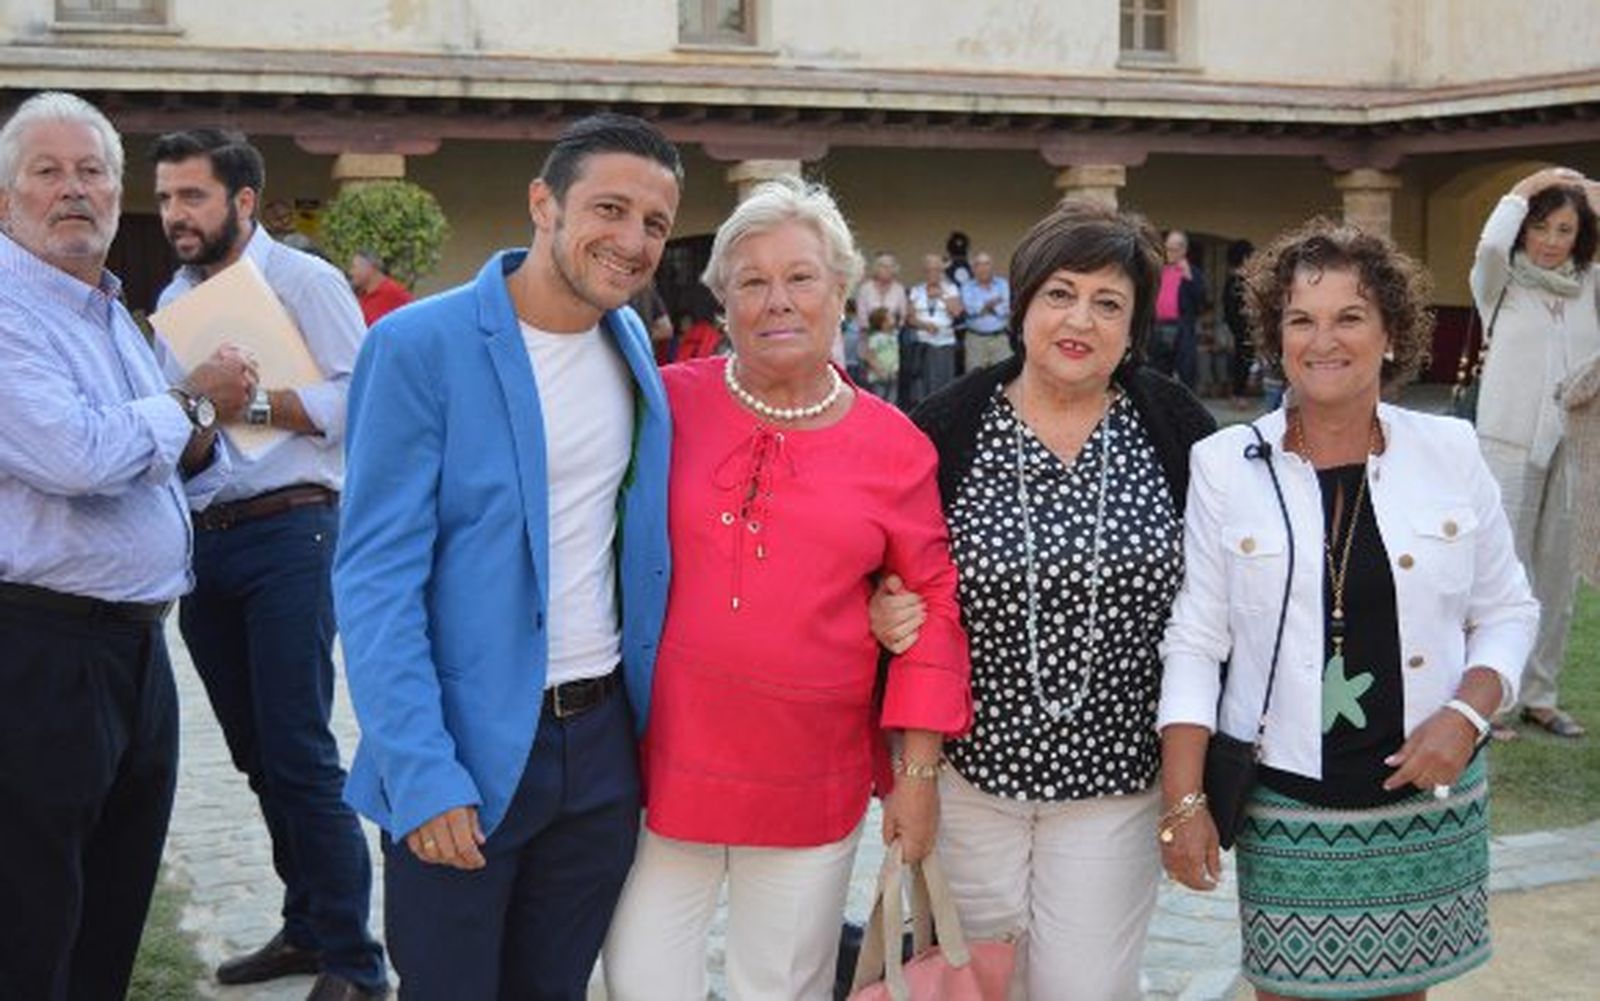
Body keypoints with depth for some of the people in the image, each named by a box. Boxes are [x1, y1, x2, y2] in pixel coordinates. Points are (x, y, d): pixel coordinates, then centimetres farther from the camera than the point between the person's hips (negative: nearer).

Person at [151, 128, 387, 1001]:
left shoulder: (302, 281, -6)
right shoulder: (175, 299, 16)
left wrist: (252, 399, -18)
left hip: (287, 535, -7)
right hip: (203, 539, 8)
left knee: (300, 756, -9)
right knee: (257, 754, 14)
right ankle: (307, 926, 27)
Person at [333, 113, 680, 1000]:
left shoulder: (631, 344, 5)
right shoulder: (420, 347, -14)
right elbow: (376, 578, -15)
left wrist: (652, 724, 7)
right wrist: (422, 771, -20)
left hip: (603, 738, 5)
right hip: (464, 748, -5)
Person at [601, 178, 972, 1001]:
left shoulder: (893, 446, -1)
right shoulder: (668, 403, -3)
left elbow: (934, 601, 4)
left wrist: (918, 766, 2)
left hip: (811, 784, 1)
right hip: (664, 764, 0)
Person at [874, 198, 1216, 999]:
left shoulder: (1175, 431, -3)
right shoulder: (945, 431, -6)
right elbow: (889, 586, 4)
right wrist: (888, 618, -18)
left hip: (1115, 781, 0)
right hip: (971, 765, 0)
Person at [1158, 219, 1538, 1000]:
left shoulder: (1450, 452, 0)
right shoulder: (1225, 465, -6)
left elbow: (1507, 611, 7)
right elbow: (1193, 641, -5)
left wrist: (1468, 715, -11)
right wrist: (1183, 800, -9)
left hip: (1430, 798, 2)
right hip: (1285, 805, -2)